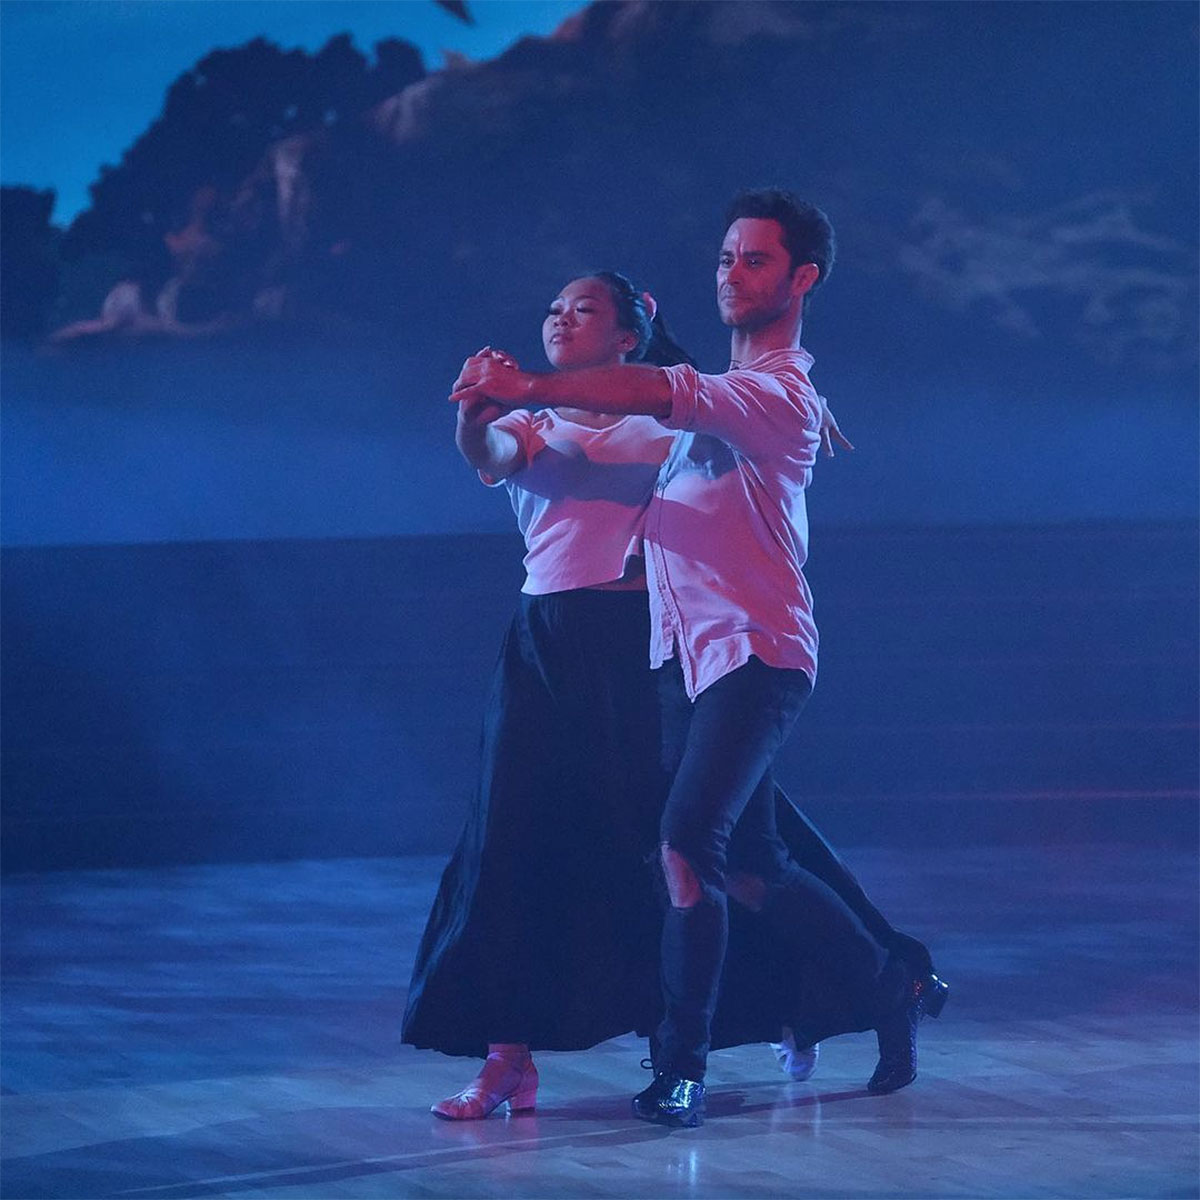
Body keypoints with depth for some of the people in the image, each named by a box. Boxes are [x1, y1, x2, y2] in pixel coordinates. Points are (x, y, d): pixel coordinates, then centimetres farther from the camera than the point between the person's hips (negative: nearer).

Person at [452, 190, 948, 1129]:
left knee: (688, 842, -22)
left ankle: (681, 1067, -17)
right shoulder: (728, 389, 22)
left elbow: (664, 396, -27)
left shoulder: (779, 391, -12)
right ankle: (892, 987, 28)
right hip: (690, 655, 10)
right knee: (750, 870, 11)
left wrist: (531, 387, -34)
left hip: (754, 654, -10)